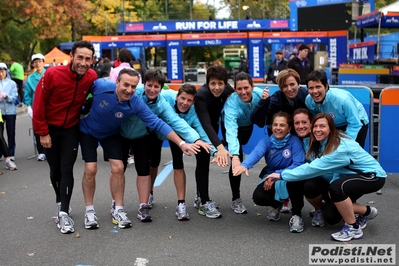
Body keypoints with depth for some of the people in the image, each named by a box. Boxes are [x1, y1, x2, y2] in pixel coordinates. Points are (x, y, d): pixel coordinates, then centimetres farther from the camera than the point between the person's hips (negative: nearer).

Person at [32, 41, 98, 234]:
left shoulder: (92, 77, -15)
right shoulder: (53, 74, -24)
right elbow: (38, 104, -16)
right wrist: (42, 132, -12)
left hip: (71, 129, 1)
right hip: (50, 129, -1)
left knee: (67, 170, -6)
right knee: (55, 169, 12)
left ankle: (64, 213, -1)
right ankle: (60, 202, 35)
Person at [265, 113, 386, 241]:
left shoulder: (340, 148, -31)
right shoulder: (323, 143, -3)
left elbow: (314, 168, -35)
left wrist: (282, 175, -33)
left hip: (373, 176, -8)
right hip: (352, 175, 9)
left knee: (336, 187, -35)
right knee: (330, 217, -2)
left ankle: (353, 228, -15)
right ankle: (366, 212, 22)